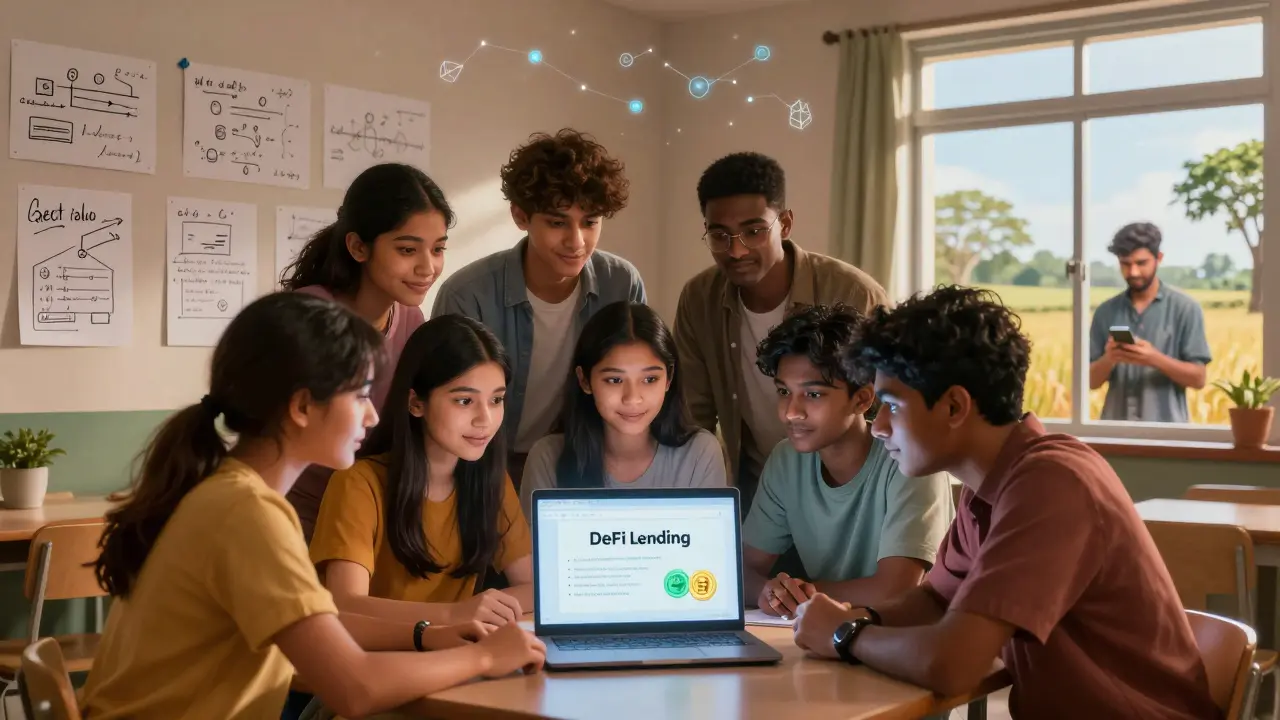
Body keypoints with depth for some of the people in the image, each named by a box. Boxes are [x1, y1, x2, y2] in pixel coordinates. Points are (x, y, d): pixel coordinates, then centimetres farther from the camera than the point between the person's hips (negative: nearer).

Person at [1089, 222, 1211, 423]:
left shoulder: (1185, 308, 0)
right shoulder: (1106, 312, 7)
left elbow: (1198, 378, -3)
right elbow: (1092, 381, 7)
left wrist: (1155, 359, -18)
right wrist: (1108, 359, -13)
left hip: (1165, 429, -2)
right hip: (1115, 428, 2)